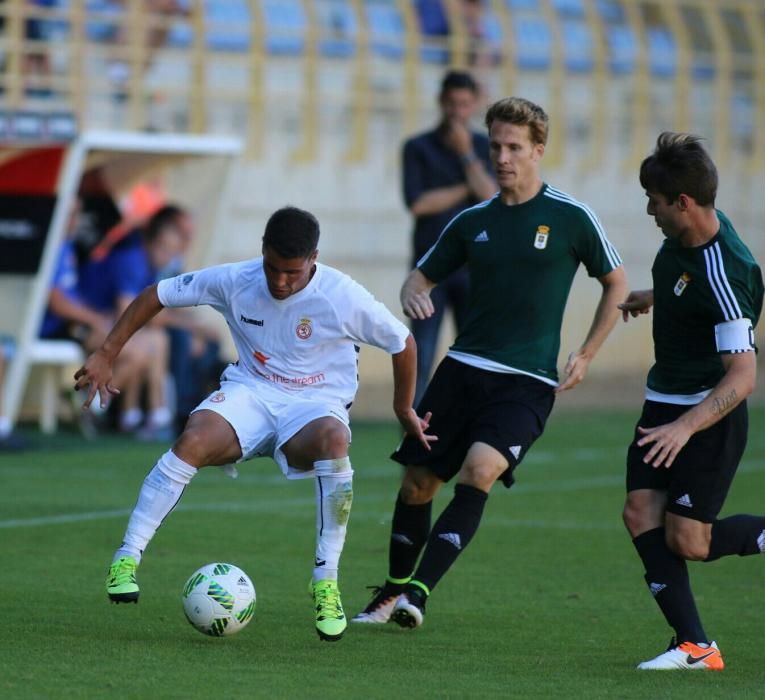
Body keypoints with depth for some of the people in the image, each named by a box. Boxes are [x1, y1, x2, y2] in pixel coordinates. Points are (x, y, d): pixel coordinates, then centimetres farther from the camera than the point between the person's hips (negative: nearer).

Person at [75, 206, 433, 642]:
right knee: (194, 441, -32)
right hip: (249, 393, 2)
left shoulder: (344, 298, -16)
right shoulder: (235, 280, -10)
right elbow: (156, 296, 3)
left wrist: (405, 411, 11)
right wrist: (106, 355, 0)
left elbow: (403, 343, 0)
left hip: (316, 404, -2)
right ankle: (127, 558, -23)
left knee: (334, 440, -39)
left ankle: (326, 583, -30)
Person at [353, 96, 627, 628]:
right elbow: (423, 276, 19)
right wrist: (412, 295, -6)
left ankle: (419, 591, -27)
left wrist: (586, 356, 2)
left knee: (480, 469, -26)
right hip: (463, 368, 5)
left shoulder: (571, 218, -2)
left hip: (527, 381, -5)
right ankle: (393, 592, 23)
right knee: (418, 481, 3)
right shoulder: (473, 221, 10)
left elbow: (617, 284, 8)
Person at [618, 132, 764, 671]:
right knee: (641, 514, -6)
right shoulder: (684, 235, -2)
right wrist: (653, 297, 38)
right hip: (664, 401, 8)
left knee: (688, 541, -7)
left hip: (711, 413, -8)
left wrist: (685, 427, -38)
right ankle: (694, 646, -6)